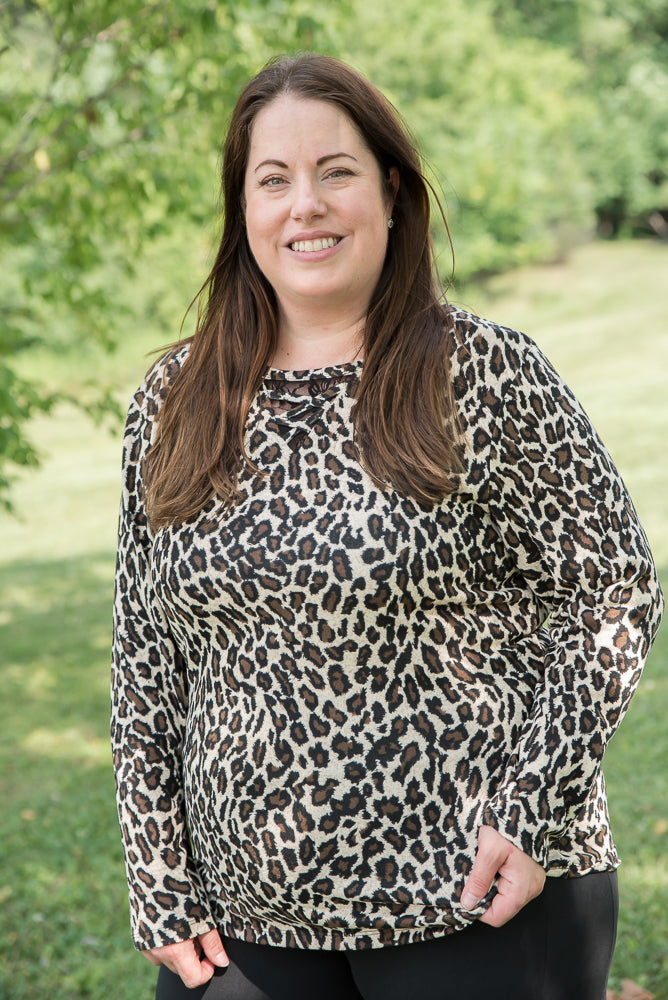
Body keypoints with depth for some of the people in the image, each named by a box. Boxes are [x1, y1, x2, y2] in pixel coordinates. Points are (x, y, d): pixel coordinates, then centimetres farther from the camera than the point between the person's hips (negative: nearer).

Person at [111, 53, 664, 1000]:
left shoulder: (488, 374, -6)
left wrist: (535, 813, -12)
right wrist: (161, 890, 4)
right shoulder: (172, 404, 4)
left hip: (477, 907, -3)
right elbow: (146, 667, 7)